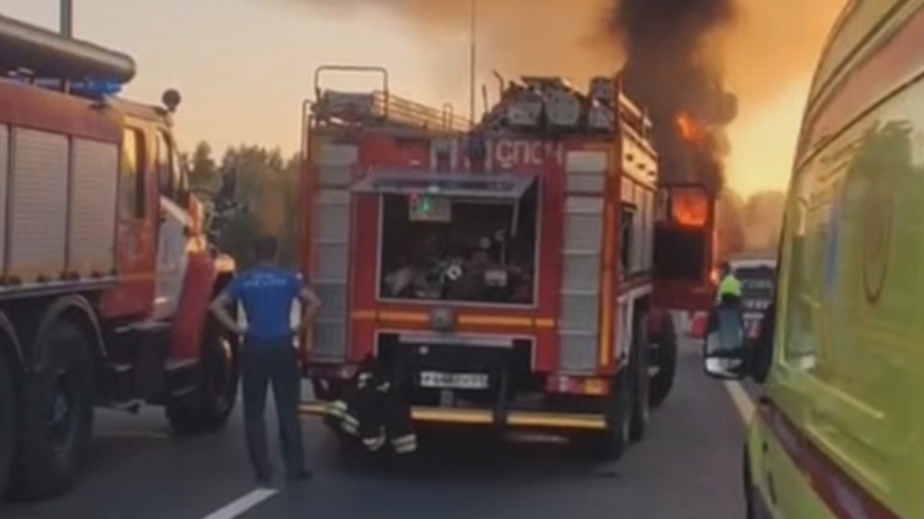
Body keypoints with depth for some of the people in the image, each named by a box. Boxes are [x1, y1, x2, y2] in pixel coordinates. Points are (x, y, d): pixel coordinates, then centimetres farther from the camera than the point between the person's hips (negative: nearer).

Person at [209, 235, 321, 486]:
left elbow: (217, 305, -2)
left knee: (254, 413, 7)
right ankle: (295, 467, 6)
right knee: (288, 410, 6)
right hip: (282, 347, -1)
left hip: (254, 349, 1)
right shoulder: (287, 278, 2)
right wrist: (299, 328, -1)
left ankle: (263, 471, 6)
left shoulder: (243, 280, 5)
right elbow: (314, 302, -10)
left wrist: (237, 329, 1)